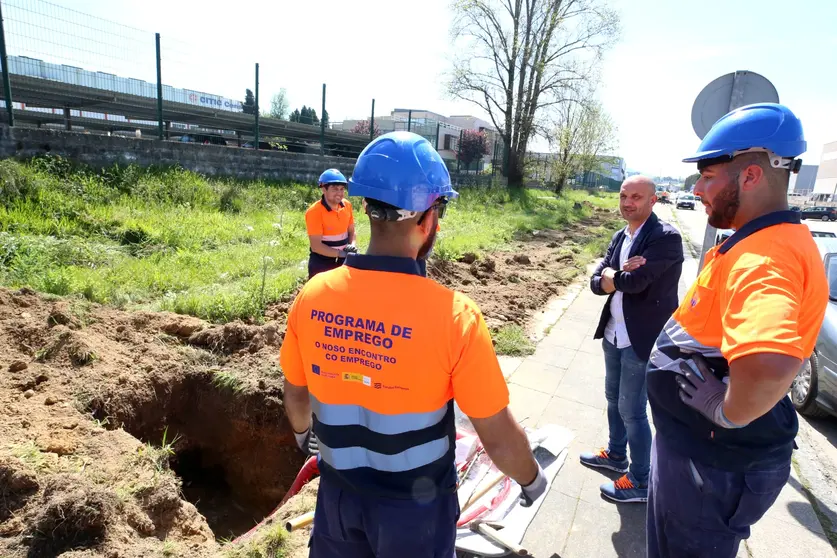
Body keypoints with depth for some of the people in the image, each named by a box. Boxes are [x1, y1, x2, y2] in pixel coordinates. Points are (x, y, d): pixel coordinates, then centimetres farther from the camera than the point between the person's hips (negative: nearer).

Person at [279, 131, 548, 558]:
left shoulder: (312, 297, -16)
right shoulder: (454, 315, -28)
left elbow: (296, 395, 1)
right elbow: (500, 440, -19)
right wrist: (532, 480, 2)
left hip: (338, 491, 3)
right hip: (415, 502, -2)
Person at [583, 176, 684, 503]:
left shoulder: (666, 238, -18)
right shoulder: (620, 237, 7)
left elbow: (636, 281, -28)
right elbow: (596, 283, 0)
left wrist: (609, 274, -9)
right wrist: (620, 274, -20)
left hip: (642, 339, -8)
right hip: (613, 333, 8)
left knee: (632, 410, 3)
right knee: (613, 399, 22)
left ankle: (641, 482, 22)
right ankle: (616, 454, 44)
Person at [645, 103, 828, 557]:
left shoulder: (763, 256, -30)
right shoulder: (763, 242, 4)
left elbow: (770, 364, -48)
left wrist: (728, 414, -29)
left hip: (714, 462, -9)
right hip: (694, 441, 9)